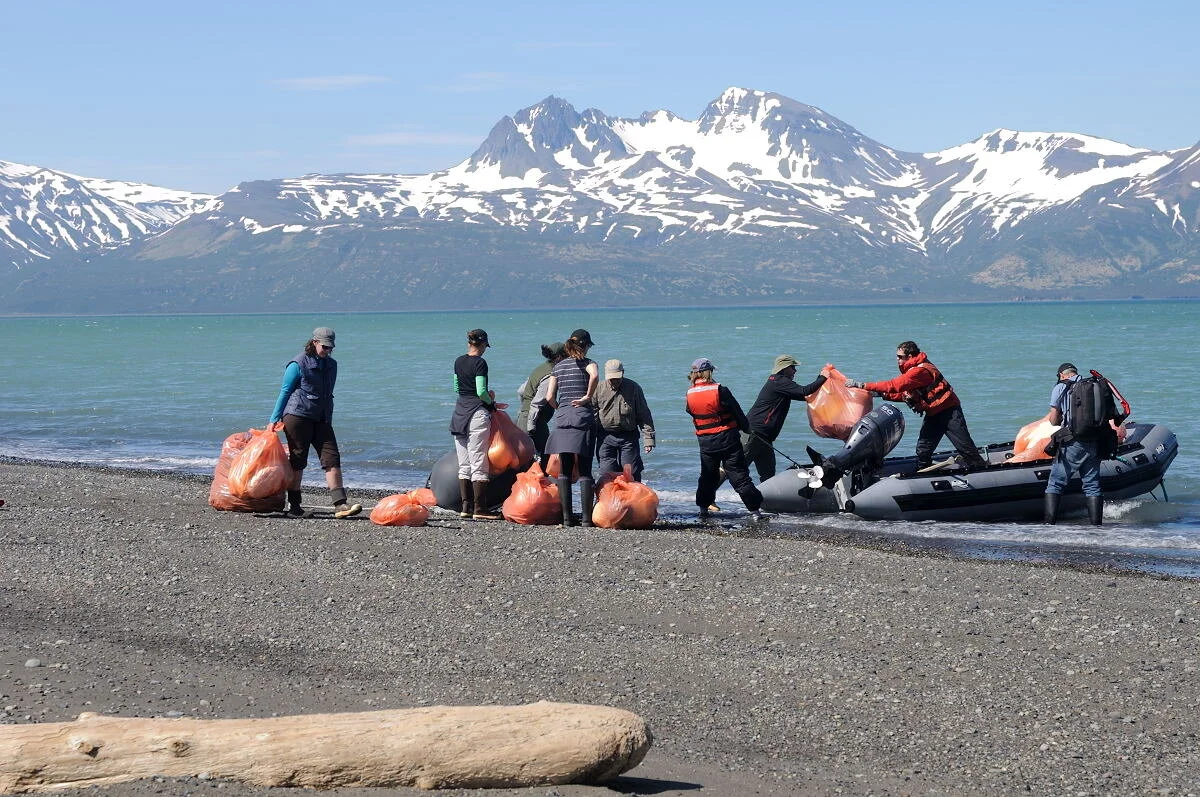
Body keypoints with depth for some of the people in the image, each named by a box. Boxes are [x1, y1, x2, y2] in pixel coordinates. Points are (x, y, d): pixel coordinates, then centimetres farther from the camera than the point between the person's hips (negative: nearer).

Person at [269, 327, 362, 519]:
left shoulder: (331, 365, 15)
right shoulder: (298, 364, -5)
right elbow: (285, 392, -2)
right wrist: (274, 420, -3)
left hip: (321, 419, 6)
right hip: (297, 416, -6)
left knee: (332, 458, -6)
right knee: (297, 460, 0)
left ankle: (340, 504, -13)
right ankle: (293, 504, 10)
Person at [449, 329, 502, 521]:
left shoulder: (458, 361, 10)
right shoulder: (480, 363, -12)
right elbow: (481, 392, -18)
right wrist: (492, 402, 1)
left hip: (460, 412, 7)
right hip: (477, 412, -7)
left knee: (464, 465, 12)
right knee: (479, 464, -3)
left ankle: (465, 507, 12)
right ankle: (479, 510, -3)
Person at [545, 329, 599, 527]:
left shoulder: (558, 366, 13)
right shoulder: (587, 363, 0)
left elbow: (549, 397, 7)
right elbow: (595, 375, -24)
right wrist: (588, 397, -11)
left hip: (562, 419, 3)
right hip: (583, 419, -3)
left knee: (564, 471, 6)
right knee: (585, 471, -1)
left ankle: (567, 517, 2)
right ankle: (586, 517, -5)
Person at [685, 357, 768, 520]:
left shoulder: (690, 394, -3)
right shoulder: (719, 390, -14)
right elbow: (737, 412, -7)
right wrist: (746, 427, 10)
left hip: (705, 441, 3)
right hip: (727, 438, -3)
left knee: (707, 476, 19)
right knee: (739, 475, -1)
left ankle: (703, 509, 23)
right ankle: (755, 509, -1)